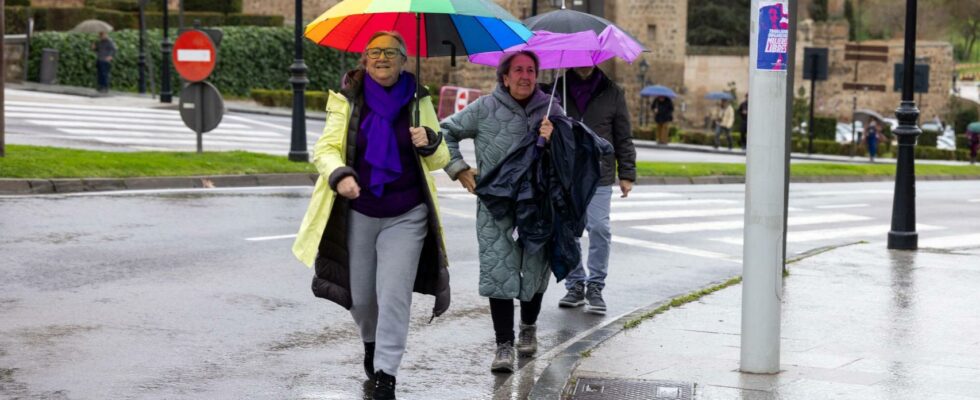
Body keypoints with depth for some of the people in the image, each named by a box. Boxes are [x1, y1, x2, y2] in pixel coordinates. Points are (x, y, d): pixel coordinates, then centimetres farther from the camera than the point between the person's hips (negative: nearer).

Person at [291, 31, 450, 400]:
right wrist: (339, 175, -26)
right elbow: (326, 148, -6)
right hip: (358, 214, 1)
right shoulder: (348, 101, -1)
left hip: (405, 217, -1)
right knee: (360, 296, 11)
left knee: (394, 296, -10)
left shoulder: (418, 102, 1)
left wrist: (429, 143, -17)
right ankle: (371, 342, 43)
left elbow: (439, 160, 6)